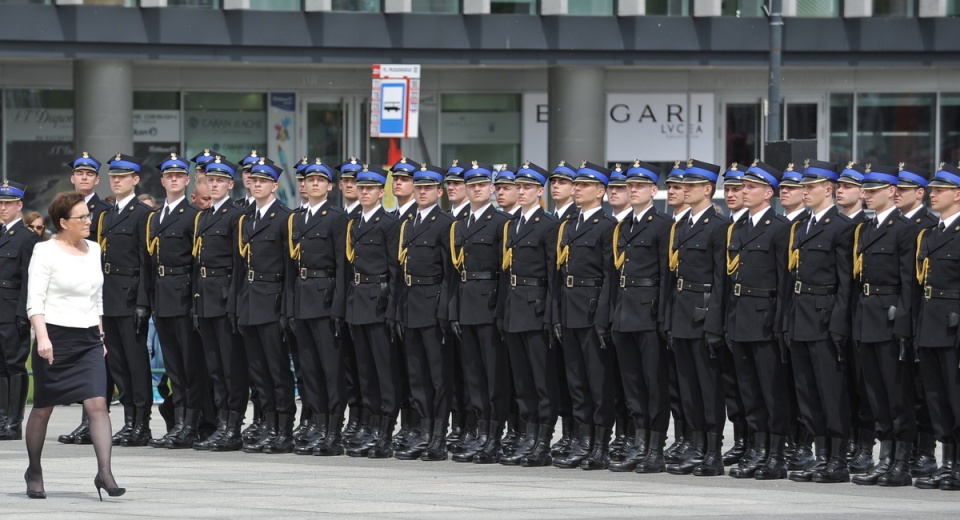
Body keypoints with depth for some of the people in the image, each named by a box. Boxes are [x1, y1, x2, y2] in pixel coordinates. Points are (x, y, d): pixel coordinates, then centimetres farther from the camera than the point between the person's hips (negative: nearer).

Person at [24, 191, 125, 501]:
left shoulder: (93, 250, 10)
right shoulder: (46, 252, -7)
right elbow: (35, 301, -11)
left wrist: (100, 335, 17)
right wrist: (42, 337, -22)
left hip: (88, 340, 4)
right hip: (55, 337, -4)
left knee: (97, 404, -12)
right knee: (43, 408, 7)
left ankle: (104, 472, -17)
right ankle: (34, 471, 23)